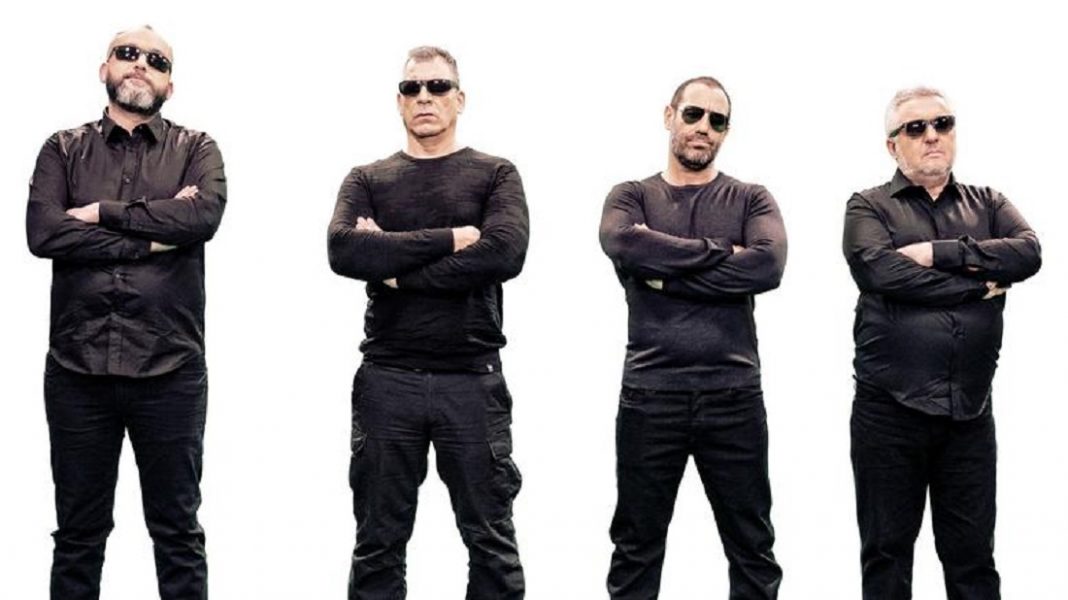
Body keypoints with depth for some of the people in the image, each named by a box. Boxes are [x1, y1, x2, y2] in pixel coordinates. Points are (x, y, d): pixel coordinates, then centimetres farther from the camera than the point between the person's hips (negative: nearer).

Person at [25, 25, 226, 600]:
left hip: (170, 372, -1)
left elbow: (204, 215, -14)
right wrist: (154, 234, -11)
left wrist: (103, 213, -9)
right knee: (78, 533, 11)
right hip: (77, 370, 1)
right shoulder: (63, 150, 9)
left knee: (177, 531, 9)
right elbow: (43, 233, -9)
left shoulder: (195, 149, 7)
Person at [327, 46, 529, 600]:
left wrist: (396, 267, -10)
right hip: (386, 380, 1)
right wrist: (448, 239, -14)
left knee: (492, 542, 4)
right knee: (378, 544, 9)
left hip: (472, 381, -1)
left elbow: (505, 254, -13)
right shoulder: (367, 180, 10)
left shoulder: (496, 175, 6)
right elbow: (344, 251, -10)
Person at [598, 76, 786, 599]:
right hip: (649, 394, 0)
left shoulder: (750, 200, 7)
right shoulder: (631, 197, 7)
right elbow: (622, 245, -17)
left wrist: (668, 272, -13)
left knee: (752, 548, 8)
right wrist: (719, 252, -14)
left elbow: (768, 265, -14)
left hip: (733, 395, 0)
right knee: (636, 548, 9)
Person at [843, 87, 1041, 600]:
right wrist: (978, 284, -8)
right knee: (887, 553, 6)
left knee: (973, 556, 7)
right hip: (890, 409, -2)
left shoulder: (987, 204, 14)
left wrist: (941, 253, -14)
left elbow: (1028, 252, -6)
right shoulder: (869, 208, 3)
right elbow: (884, 272, -16)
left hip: (970, 410, 3)